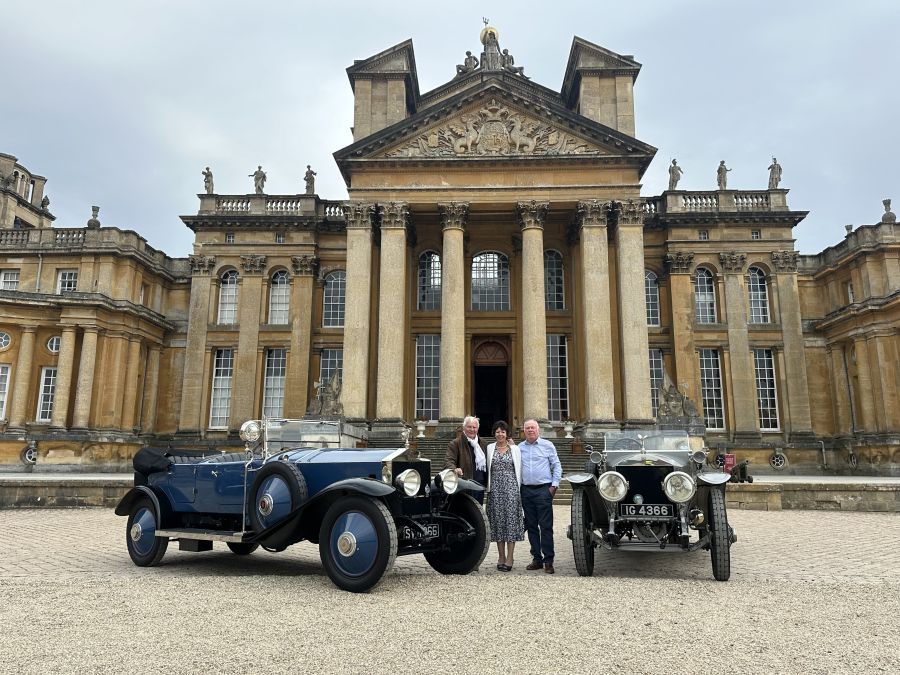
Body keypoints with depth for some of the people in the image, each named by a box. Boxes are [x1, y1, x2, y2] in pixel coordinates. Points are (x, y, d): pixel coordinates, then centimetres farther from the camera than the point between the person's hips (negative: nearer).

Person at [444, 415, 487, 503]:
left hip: (480, 486, 7)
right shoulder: (455, 443, -5)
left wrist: (486, 481, 17)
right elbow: (448, 461, -15)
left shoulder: (481, 443, 18)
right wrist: (454, 469, -36)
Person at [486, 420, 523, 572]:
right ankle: (501, 556, 11)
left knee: (511, 519, -5)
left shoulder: (515, 449, 7)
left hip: (511, 487, -1)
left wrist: (518, 488, 3)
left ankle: (509, 558, -2)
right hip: (495, 488, 1)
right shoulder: (489, 448, 9)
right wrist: (488, 487, 0)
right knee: (497, 520, 3)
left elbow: (519, 470, 7)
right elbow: (487, 469, 7)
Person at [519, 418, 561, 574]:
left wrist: (554, 485, -4)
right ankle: (537, 558, 18)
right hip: (526, 490, 4)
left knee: (546, 526, -5)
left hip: (543, 489, -3)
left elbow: (557, 466, 3)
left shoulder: (547, 445, 3)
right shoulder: (519, 448, 12)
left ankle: (548, 561, 0)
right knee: (531, 526, 9)